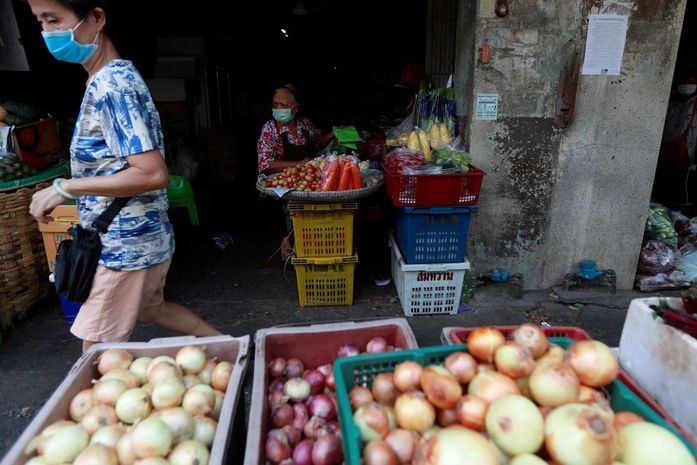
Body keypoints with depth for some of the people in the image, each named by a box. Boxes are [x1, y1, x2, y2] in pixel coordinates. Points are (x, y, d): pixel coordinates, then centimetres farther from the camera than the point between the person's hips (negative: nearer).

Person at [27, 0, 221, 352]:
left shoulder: (110, 85, -20)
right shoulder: (116, 77, 10)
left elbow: (153, 174, -28)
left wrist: (64, 188, -22)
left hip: (126, 245, -10)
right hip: (138, 237, 10)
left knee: (97, 355, 4)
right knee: (149, 309, 28)